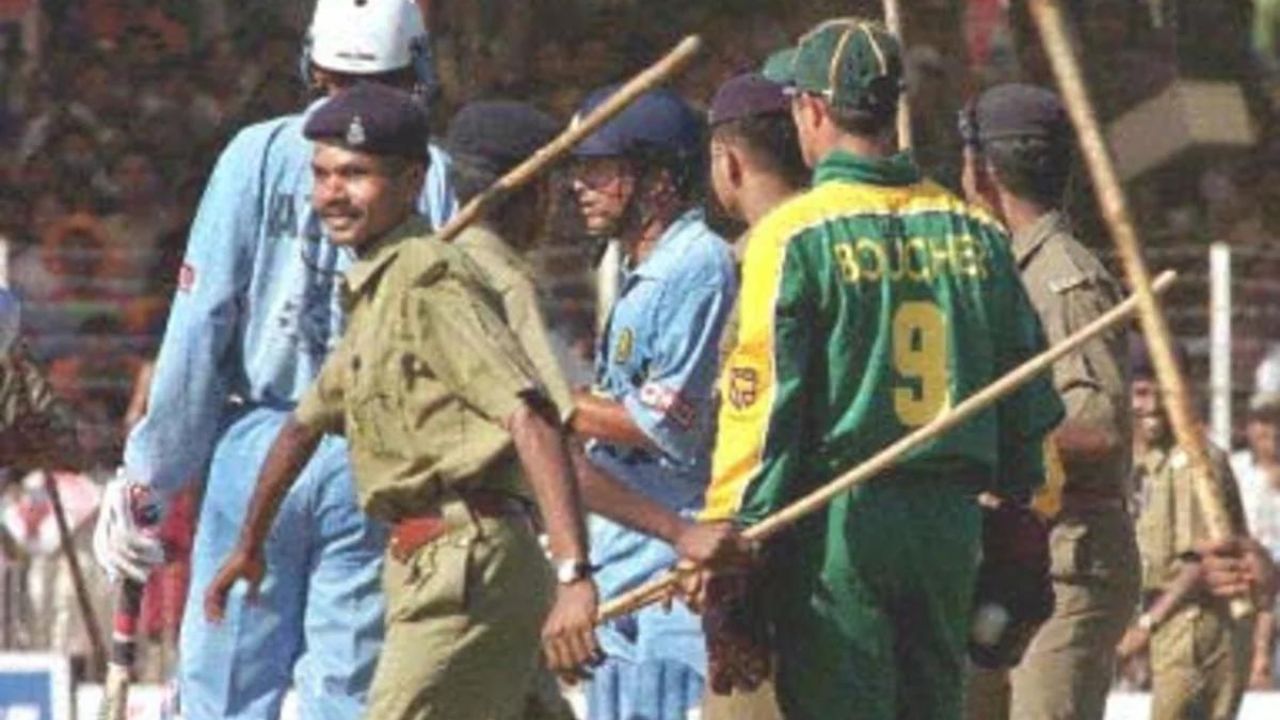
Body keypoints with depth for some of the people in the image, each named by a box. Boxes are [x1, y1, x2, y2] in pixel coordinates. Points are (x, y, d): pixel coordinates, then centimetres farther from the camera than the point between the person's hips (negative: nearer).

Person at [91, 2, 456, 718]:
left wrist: (152, 471, 1)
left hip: (259, 444, 0)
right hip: (378, 464, 0)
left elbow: (202, 323, -3)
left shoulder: (261, 154, 0)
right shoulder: (436, 175, 1)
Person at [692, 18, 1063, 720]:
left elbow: (760, 406, -11)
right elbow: (1030, 404, 10)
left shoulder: (794, 235, -8)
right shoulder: (977, 233, 8)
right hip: (953, 523, 5)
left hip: (836, 526, -5)